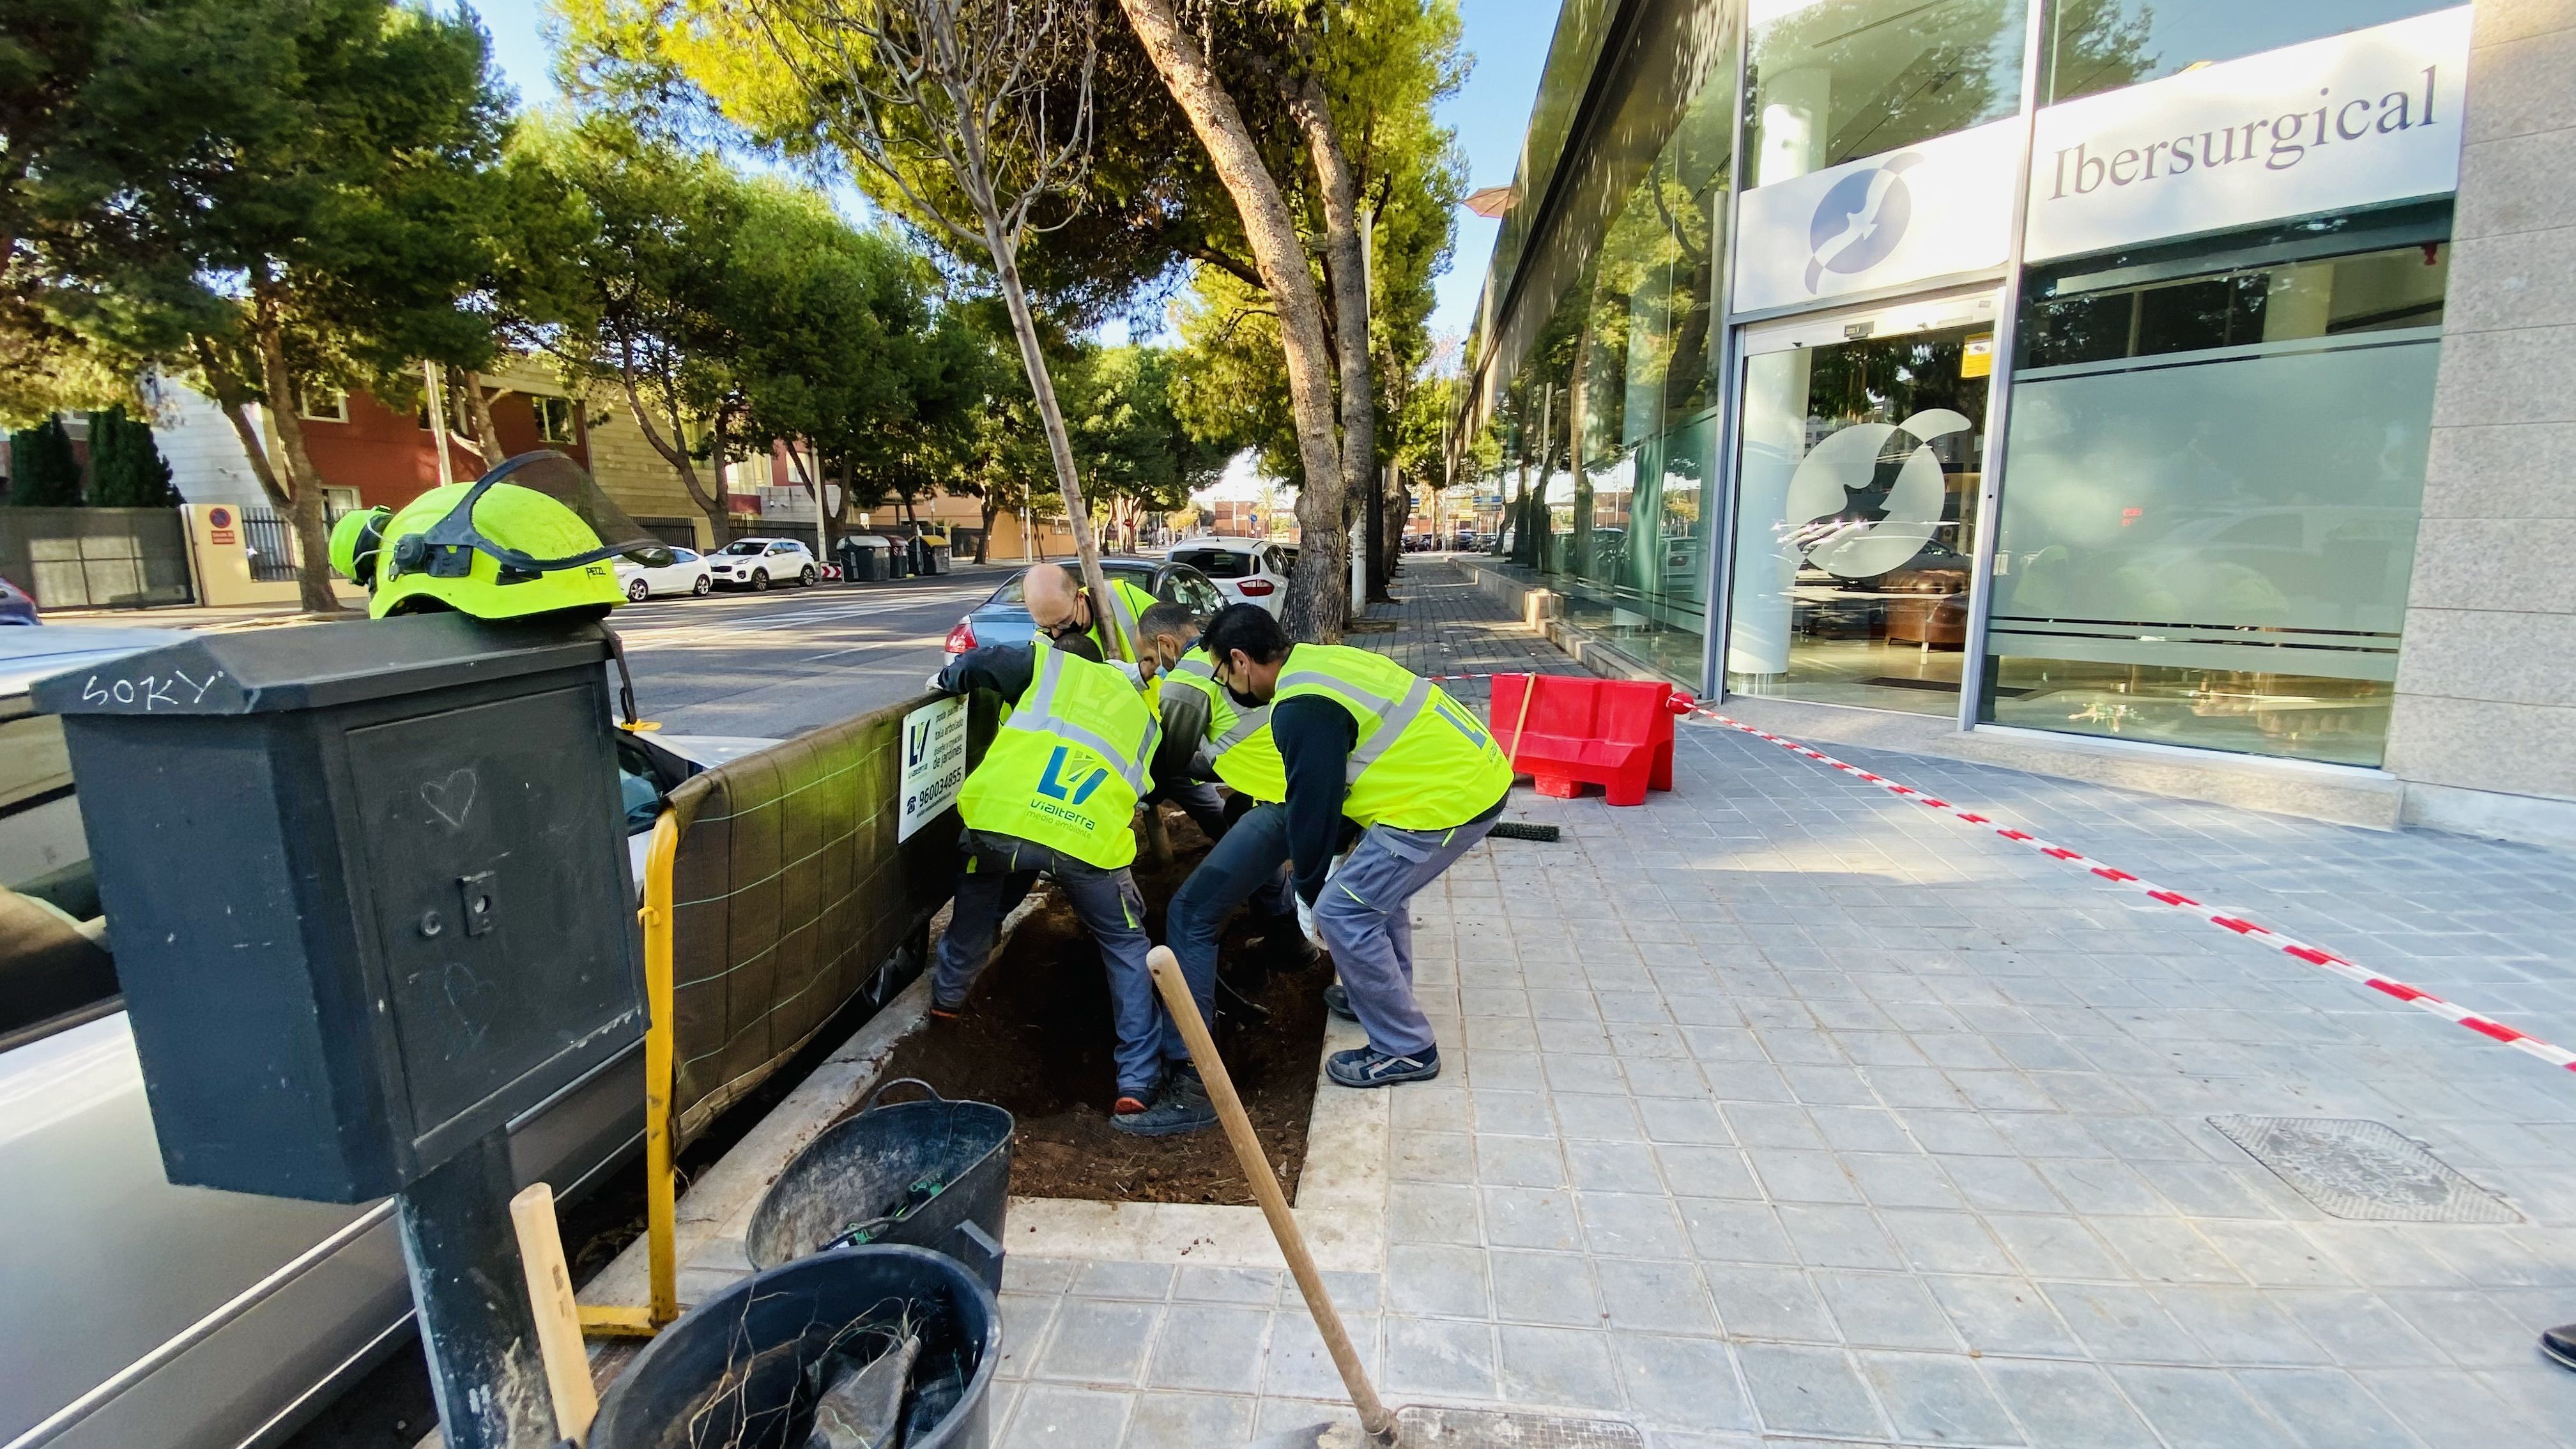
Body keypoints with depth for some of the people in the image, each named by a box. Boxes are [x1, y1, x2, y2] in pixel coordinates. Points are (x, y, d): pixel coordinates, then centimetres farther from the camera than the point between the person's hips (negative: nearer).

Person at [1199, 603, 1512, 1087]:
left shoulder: (1301, 707, -18)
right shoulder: (1319, 664, 14)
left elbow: (1313, 806, -10)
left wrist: (1311, 892, 6)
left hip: (1448, 798, -10)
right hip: (1477, 774, 10)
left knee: (1343, 913, -3)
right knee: (1373, 888, 24)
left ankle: (1405, 1049, 9)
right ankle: (1382, 997, 39)